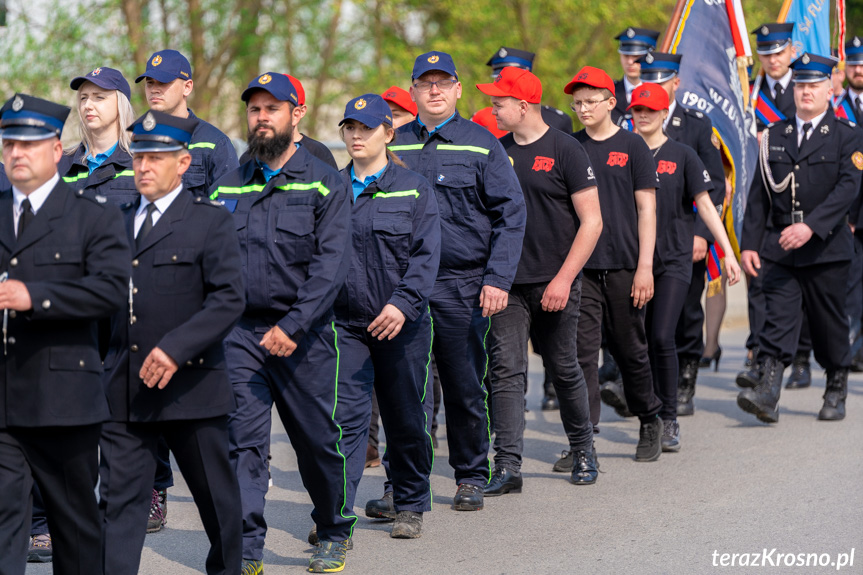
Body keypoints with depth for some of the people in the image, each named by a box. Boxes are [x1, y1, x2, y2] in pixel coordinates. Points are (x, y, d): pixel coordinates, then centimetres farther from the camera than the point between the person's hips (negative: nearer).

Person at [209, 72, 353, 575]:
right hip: (240, 331, 3)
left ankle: (335, 531, 28)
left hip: (304, 335, -2)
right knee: (242, 440, -6)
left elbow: (332, 263, -11)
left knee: (317, 439, 7)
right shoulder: (228, 187, 11)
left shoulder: (325, 184, -1)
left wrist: (294, 326, -21)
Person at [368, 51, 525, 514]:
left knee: (465, 387, 6)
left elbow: (510, 215, -1)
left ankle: (471, 477, 21)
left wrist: (498, 279, -9)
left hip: (462, 285, -2)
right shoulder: (393, 145, 10)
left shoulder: (482, 145, 1)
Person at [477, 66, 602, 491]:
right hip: (507, 283, 4)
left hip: (554, 285, -4)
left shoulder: (565, 150, -6)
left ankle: (582, 451, 29)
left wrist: (564, 279, -14)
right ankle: (507, 466, -9)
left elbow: (592, 222, -8)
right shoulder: (497, 152, 9)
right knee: (506, 370, -7)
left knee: (563, 370, 8)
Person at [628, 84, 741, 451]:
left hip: (673, 259, -2)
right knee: (638, 340, 2)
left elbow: (705, 205, 2)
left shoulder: (682, 156, 3)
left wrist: (728, 253, -2)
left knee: (661, 338, -14)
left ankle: (669, 420, -4)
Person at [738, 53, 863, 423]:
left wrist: (811, 226, -25)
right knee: (778, 317, -11)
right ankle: (768, 392, -21)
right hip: (779, 247, 2)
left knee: (829, 323, 7)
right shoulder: (774, 136, 11)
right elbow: (759, 195, 11)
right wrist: (749, 244, 4)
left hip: (826, 249, -2)